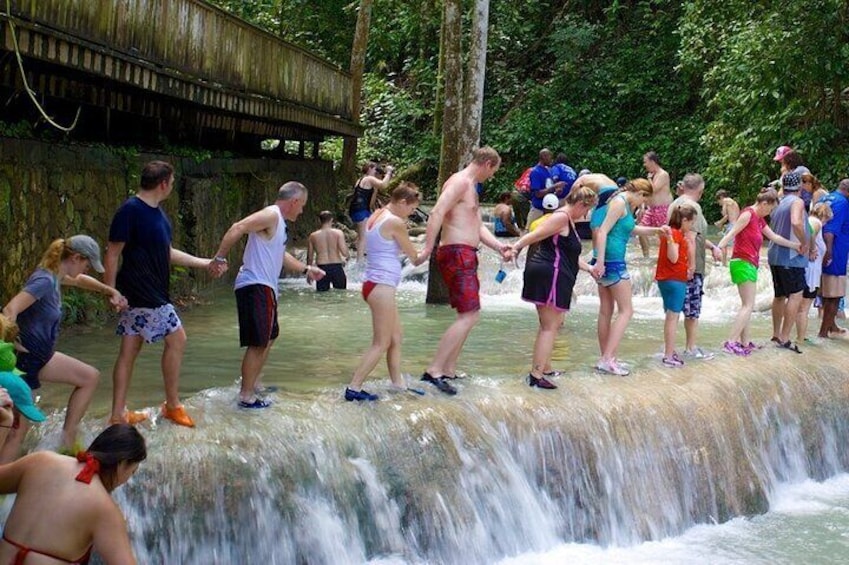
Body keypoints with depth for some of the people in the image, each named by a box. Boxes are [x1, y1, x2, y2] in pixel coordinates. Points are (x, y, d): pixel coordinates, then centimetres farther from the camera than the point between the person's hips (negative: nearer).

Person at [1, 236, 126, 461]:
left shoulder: (55, 276, 7)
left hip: (41, 356, 10)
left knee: (90, 377, 18)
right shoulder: (44, 281, -22)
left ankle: (68, 438, 20)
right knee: (18, 430, -6)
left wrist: (111, 292, 33)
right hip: (25, 358, -10)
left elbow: (79, 281, 31)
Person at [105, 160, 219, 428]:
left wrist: (205, 263, 20)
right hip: (143, 294, -9)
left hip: (152, 293, 9)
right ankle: (173, 406, 11)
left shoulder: (156, 212, 12)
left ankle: (119, 414, 14)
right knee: (176, 339, -1)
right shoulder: (130, 211, -16)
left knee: (130, 350, 10)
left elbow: (166, 253, 20)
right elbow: (113, 253, -15)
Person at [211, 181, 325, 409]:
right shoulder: (271, 215, -13)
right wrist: (220, 258, -28)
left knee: (269, 337, 23)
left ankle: (252, 385, 34)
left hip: (264, 288, 11)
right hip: (255, 287, -11)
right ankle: (247, 396, -4)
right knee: (258, 343, -9)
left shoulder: (279, 221, 20)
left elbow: (281, 255, 34)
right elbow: (237, 229, -25)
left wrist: (306, 269, 37)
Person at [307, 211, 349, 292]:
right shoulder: (338, 233, -3)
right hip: (336, 267, -1)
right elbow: (344, 253, -12)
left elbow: (309, 257, 8)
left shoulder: (313, 236, 3)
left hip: (322, 268, 1)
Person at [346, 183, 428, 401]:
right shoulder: (395, 222, -14)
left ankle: (398, 383, 21)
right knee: (381, 344, -4)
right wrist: (422, 257, 15)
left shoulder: (375, 217, 11)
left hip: (375, 284, 10)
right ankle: (353, 388, -5)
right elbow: (413, 255, -4)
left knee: (396, 339, 16)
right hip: (382, 287, -10)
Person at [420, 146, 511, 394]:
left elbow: (478, 227, 21)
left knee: (468, 315, 16)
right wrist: (428, 248, -31)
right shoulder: (460, 182, -11)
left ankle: (449, 371, 19)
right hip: (457, 254, -11)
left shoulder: (470, 187, 22)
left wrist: (499, 246, 6)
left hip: (466, 256, 11)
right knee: (469, 315, -15)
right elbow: (437, 213, -24)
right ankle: (434, 370, -18)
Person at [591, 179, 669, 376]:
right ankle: (607, 359, -10)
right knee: (626, 311, -5)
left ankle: (606, 358, 18)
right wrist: (600, 262, -25)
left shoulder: (626, 204, 17)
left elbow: (633, 228, 33)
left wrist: (656, 230, 23)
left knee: (606, 311, 12)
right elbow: (603, 232, -20)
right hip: (612, 261, -10)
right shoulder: (620, 203, -12)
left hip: (606, 262, 10)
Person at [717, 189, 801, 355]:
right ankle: (730, 342, -17)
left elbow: (775, 237, 23)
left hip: (750, 265, 10)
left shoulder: (759, 220, 17)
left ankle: (745, 343, 13)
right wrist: (718, 248, -31)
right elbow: (731, 234, -19)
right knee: (748, 306, -12)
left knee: (747, 306, 11)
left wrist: (796, 245, 26)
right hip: (743, 263, -10)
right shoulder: (748, 214, -11)